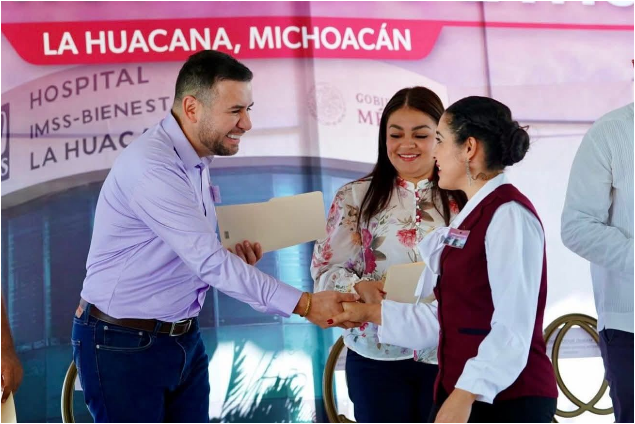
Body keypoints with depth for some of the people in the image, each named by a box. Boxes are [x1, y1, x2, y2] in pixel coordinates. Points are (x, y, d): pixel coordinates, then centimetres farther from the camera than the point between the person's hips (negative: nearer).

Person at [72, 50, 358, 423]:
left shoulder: (195, 162, 6)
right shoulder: (151, 166, -23)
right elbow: (209, 262, -26)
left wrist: (235, 260, -6)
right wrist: (303, 304, -24)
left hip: (184, 338, 8)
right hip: (123, 345, -8)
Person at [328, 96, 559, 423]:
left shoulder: (509, 215, -13)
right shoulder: (472, 217, 15)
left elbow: (514, 327, -19)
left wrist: (465, 394, -24)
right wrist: (371, 313, 15)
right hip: (459, 390, 9)